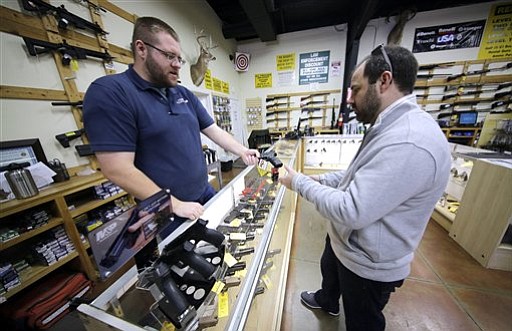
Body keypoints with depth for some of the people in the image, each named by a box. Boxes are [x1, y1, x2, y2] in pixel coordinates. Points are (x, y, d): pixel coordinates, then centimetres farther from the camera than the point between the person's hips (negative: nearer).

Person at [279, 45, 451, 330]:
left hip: (369, 263, -9)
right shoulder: (391, 126, 1)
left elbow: (352, 211, -35)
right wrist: (319, 179, -2)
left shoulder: (409, 142, -34)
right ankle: (327, 302, 68)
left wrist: (300, 182, -23)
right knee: (329, 270, 36)